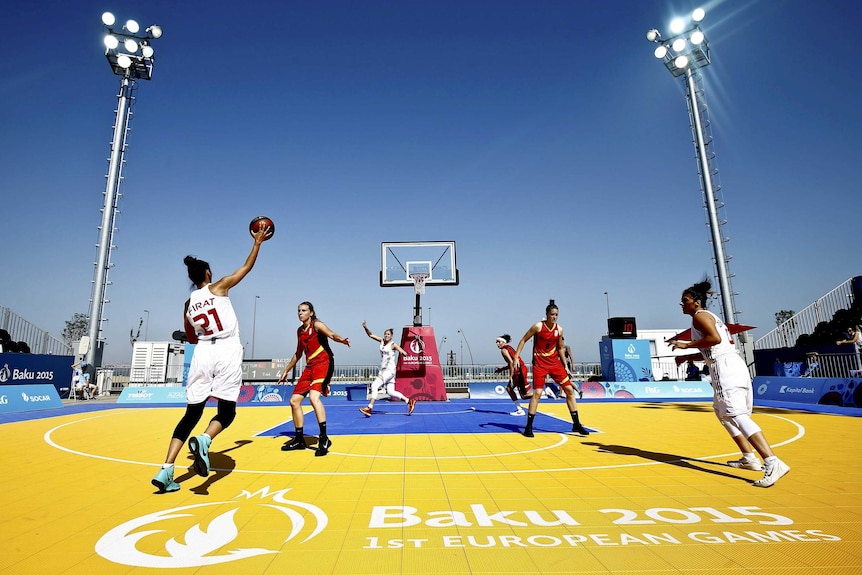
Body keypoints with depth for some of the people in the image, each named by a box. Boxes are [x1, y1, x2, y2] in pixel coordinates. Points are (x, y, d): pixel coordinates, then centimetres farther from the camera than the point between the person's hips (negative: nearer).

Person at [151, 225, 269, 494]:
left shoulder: (188, 304, 14)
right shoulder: (218, 287, 3)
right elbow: (247, 267, 11)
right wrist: (257, 242, 22)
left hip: (203, 353, 4)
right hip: (228, 352, -4)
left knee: (192, 413, 11)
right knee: (226, 411, 4)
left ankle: (166, 471, 3)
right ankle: (203, 440, -28)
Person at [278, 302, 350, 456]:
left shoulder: (316, 324, -6)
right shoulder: (300, 330, 16)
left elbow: (331, 334, -27)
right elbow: (298, 354, 27)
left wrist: (341, 340, -49)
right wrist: (286, 371, 31)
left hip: (323, 364, -9)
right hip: (310, 367, 9)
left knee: (313, 396, -28)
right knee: (294, 401, 8)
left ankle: (324, 438, -22)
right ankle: (299, 440, 22)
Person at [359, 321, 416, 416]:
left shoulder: (393, 345, -9)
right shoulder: (382, 341, 8)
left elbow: (405, 353, -19)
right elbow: (370, 335, 12)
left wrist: (402, 352, -43)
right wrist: (365, 327, -5)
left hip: (390, 370, -7)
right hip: (383, 370, 7)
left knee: (375, 385, -19)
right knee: (391, 392, 7)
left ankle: (369, 408, -17)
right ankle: (409, 402, 18)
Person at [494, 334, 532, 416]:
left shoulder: (504, 350, -7)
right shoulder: (509, 348, 20)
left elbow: (511, 362, -18)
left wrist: (510, 376, -17)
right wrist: (502, 369, 25)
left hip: (519, 371, -10)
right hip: (521, 369, 10)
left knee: (524, 395, -5)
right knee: (509, 388, 17)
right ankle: (519, 409, 17)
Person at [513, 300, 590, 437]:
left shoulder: (559, 329, 2)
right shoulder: (538, 326, -11)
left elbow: (560, 348, 14)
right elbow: (523, 340, -5)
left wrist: (565, 366, 12)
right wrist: (516, 357, -13)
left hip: (555, 363, 5)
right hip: (539, 364, -5)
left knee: (569, 390, 3)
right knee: (537, 393, -12)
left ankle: (576, 425, 16)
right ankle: (528, 427, 0)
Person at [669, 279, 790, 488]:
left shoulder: (700, 315, -3)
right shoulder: (710, 316, 25)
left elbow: (715, 338, -21)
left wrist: (687, 345, -14)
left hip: (725, 366, -10)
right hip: (732, 363, 10)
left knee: (737, 414, -17)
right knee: (722, 411, 21)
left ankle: (773, 463, -27)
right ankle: (749, 457, 23)